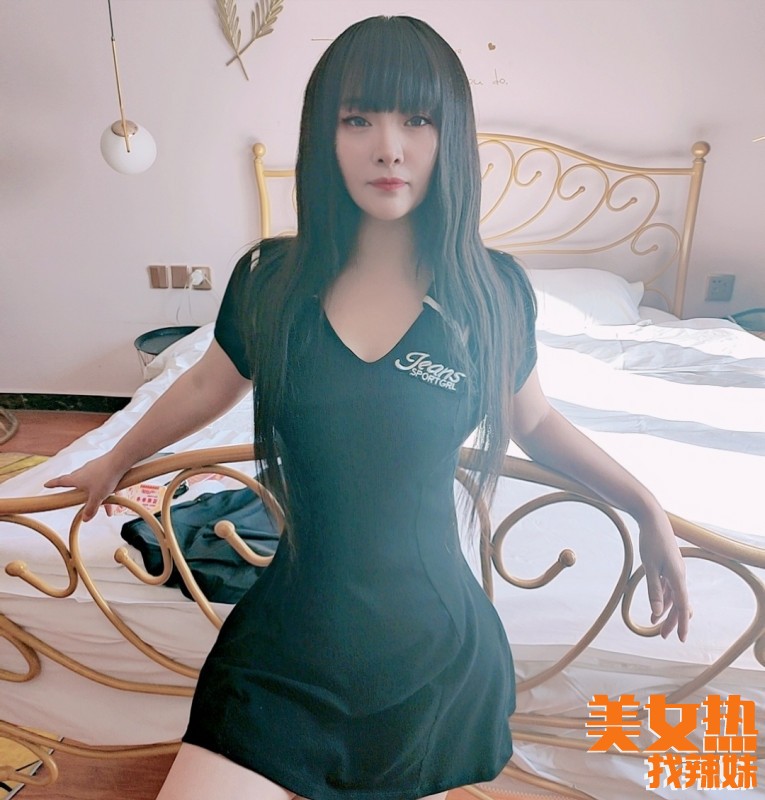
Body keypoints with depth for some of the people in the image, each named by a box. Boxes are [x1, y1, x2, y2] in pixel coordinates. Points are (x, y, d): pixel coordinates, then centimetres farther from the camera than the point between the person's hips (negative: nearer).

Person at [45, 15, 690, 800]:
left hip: (436, 645, 1)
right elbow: (207, 386, 11)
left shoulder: (494, 288, -8)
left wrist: (645, 506, 5)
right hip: (288, 640, 1)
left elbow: (532, 421, 9)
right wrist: (116, 459, 26)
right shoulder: (268, 278, -7)